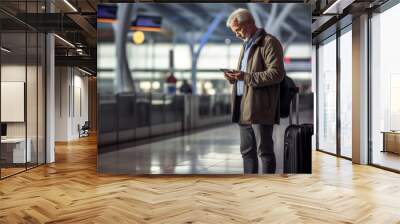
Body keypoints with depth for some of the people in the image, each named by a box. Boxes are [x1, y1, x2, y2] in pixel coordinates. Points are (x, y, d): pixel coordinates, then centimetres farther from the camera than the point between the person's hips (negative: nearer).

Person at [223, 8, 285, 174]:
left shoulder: (269, 42, -6)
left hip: (260, 107, -9)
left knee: (264, 151, -2)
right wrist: (234, 77, 7)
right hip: (243, 107, 9)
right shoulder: (246, 45, 23)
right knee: (247, 151, 13)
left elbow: (277, 74, -15)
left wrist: (246, 77, -20)